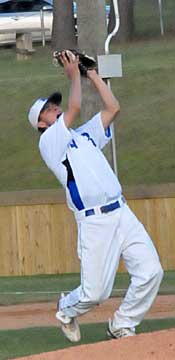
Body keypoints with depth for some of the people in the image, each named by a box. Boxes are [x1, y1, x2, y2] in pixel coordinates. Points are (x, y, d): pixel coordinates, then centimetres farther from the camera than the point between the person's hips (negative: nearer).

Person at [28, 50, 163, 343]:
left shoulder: (84, 135, 24)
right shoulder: (48, 140, 1)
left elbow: (112, 108, 19)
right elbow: (75, 107, -11)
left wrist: (92, 74, 19)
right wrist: (74, 75, 2)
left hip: (122, 213, 6)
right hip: (94, 222, -6)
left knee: (150, 271, -8)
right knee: (95, 293, -5)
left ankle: (121, 327, 10)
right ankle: (67, 310, 30)